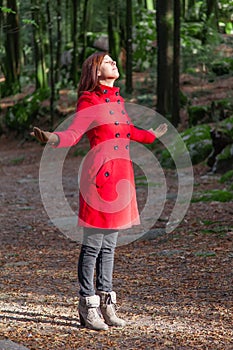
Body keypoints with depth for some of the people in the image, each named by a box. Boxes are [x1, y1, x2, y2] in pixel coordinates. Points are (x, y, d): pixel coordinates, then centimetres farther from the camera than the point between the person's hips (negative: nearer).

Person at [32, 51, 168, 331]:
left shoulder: (117, 98, 15)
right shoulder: (89, 101, -8)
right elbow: (73, 134, -17)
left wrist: (151, 135, 46)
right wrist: (52, 138, -38)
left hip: (121, 174, 8)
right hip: (100, 173, -8)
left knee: (109, 244, 12)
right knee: (93, 244, -3)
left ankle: (106, 304, 19)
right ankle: (88, 307, 4)